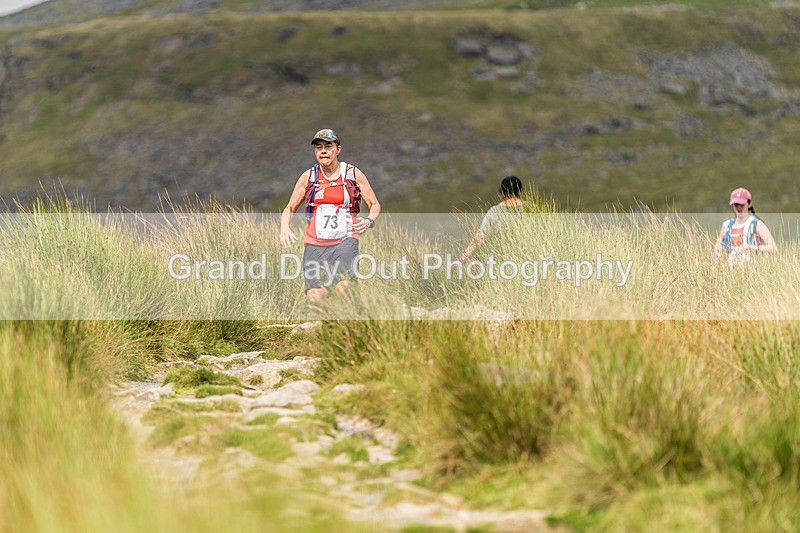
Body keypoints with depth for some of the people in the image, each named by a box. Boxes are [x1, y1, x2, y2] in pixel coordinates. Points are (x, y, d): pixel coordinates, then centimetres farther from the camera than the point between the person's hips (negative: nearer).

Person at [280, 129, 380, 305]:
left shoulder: (354, 174, 7)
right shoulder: (308, 177, 10)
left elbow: (375, 205, 14)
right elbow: (290, 208, 18)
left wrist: (368, 221, -8)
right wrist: (284, 229, -1)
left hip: (345, 241, -1)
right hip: (315, 244, 1)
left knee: (343, 287, -27)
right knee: (315, 298, -15)